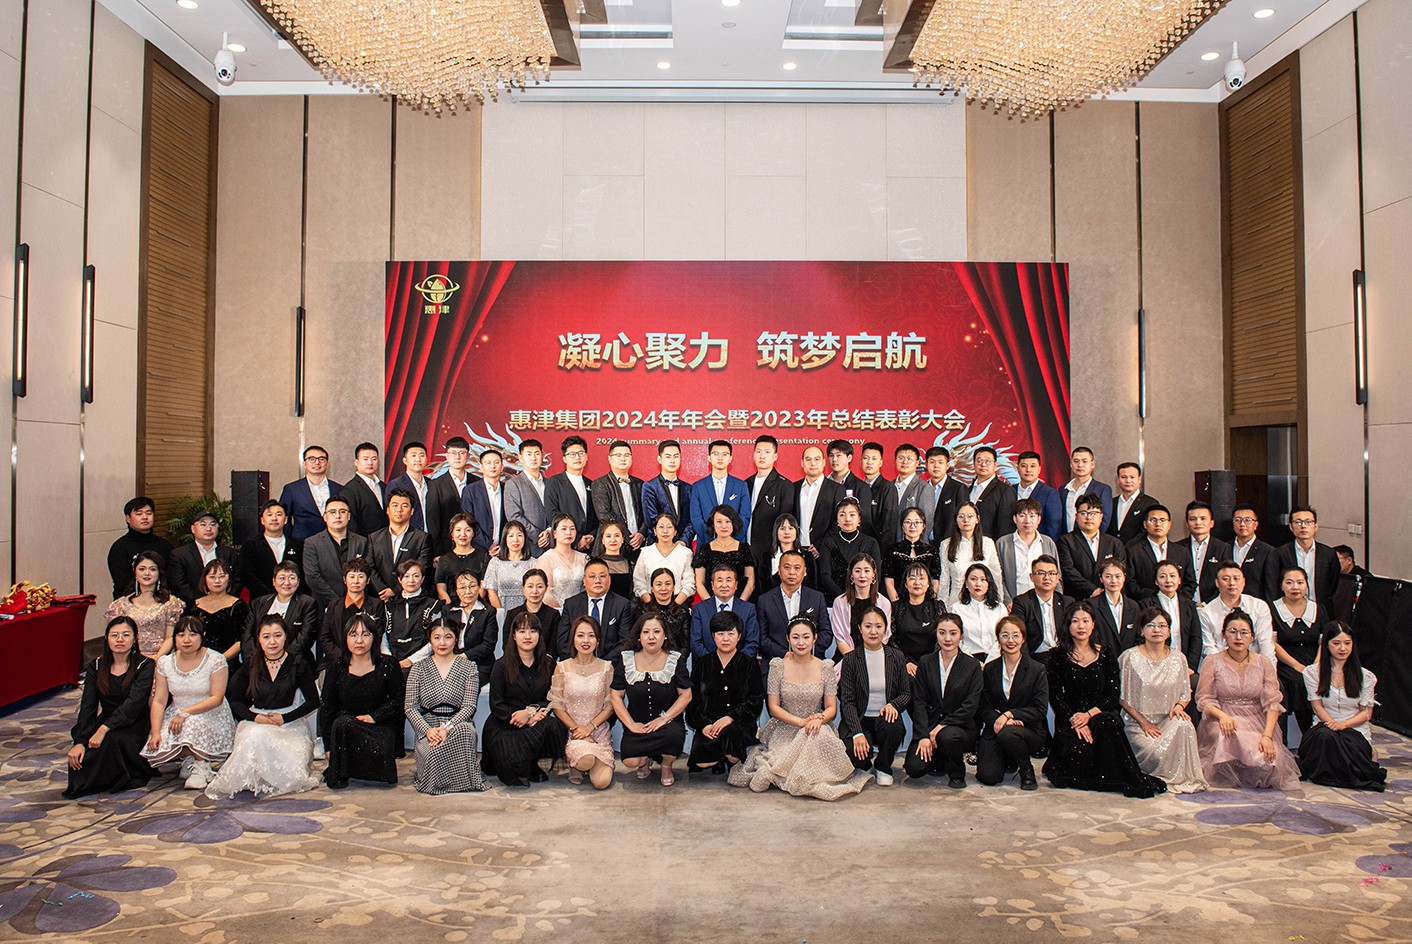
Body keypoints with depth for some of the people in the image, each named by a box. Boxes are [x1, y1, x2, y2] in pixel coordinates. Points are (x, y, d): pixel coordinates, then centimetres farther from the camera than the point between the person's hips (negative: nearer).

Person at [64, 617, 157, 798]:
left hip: (134, 725, -4)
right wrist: (79, 741, -16)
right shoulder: (97, 666, 5)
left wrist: (104, 729, -31)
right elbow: (87, 706, -3)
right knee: (77, 757, -24)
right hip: (105, 721, 4)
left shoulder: (145, 666, -8)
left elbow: (134, 704, -20)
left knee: (112, 739, -35)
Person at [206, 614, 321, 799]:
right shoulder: (250, 666, 6)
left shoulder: (297, 664, -1)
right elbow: (234, 700, 9)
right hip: (256, 721, 1)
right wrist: (255, 717, -11)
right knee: (256, 738, -37)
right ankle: (250, 780, -15)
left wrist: (284, 718, -12)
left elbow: (313, 701, 0)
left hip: (289, 723, -1)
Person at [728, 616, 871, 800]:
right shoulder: (778, 666, -2)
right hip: (785, 728, -2)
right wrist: (801, 722, -18)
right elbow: (773, 707, -4)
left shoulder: (825, 668, 1)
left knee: (819, 736, -34)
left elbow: (831, 707, 1)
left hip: (818, 728, 2)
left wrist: (819, 719, -23)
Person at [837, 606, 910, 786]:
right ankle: (867, 764, 11)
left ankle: (883, 767, -1)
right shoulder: (850, 660, -2)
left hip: (885, 718, 2)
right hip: (859, 720, -2)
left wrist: (893, 704, -16)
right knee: (855, 755, -30)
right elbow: (847, 701, -6)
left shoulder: (897, 656, 5)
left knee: (895, 728, -34)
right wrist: (857, 733, -19)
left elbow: (907, 693, 8)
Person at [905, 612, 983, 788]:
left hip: (960, 727, -2)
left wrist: (942, 726, -17)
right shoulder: (925, 664, 5)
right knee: (914, 768, -20)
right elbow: (919, 703, 0)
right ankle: (939, 761, 17)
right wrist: (923, 736, -13)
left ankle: (957, 773, -3)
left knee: (947, 736, -37)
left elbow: (970, 706, -8)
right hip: (929, 726, 2)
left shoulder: (972, 666, -1)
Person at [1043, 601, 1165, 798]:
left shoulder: (1105, 654, 6)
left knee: (1108, 722, -33)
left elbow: (1114, 693, 1)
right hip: (1070, 718, -2)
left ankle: (1117, 778, -20)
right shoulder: (1059, 656, 2)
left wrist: (1089, 714, -15)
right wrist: (1074, 719, -17)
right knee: (1079, 750, -31)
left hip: (1101, 713, 2)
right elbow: (1055, 695, -1)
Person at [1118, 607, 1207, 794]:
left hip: (1168, 721, 3)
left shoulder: (1178, 658, 7)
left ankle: (1183, 778, -14)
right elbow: (1122, 697, -3)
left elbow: (1186, 694, 14)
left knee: (1184, 725, -31)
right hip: (1137, 722, -3)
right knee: (1156, 753, -30)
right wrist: (1144, 722, -12)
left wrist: (1179, 706, -9)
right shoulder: (1130, 658, -5)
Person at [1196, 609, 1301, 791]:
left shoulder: (1264, 664, 9)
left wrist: (1267, 735, -16)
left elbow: (1272, 703, -1)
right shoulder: (1212, 661, 4)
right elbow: (1204, 698, -1)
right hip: (1223, 722, -1)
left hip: (1256, 723, 2)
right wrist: (1222, 716, -22)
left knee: (1268, 758, -27)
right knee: (1229, 740, -35)